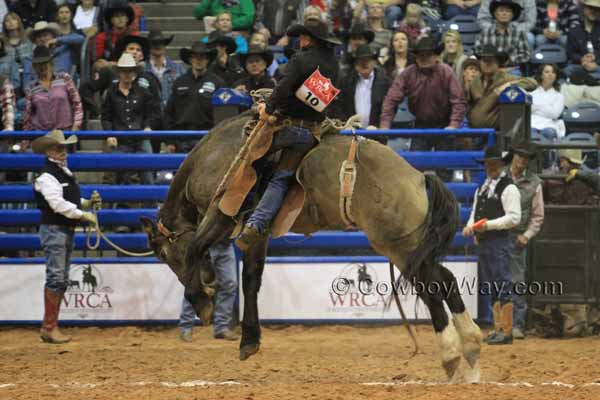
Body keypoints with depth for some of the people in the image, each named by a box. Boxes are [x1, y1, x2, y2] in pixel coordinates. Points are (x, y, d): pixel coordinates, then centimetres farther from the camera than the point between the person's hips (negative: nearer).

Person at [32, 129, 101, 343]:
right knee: (56, 278, -11)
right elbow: (58, 204, -22)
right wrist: (83, 215, -20)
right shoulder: (47, 176, -14)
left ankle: (51, 326, 15)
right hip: (53, 229, -10)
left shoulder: (66, 173, 16)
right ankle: (49, 328, -9)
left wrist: (89, 203, 5)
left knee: (62, 280, 11)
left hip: (67, 230, 10)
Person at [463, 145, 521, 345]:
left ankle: (507, 331, -9)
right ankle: (498, 328, 19)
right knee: (492, 288, 13)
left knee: (503, 287, -10)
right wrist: (470, 226, 3)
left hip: (499, 243, -9)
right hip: (482, 244, 9)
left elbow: (514, 217, -15)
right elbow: (475, 213, 25)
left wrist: (488, 225, -20)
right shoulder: (481, 189, 19)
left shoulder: (508, 189, -8)